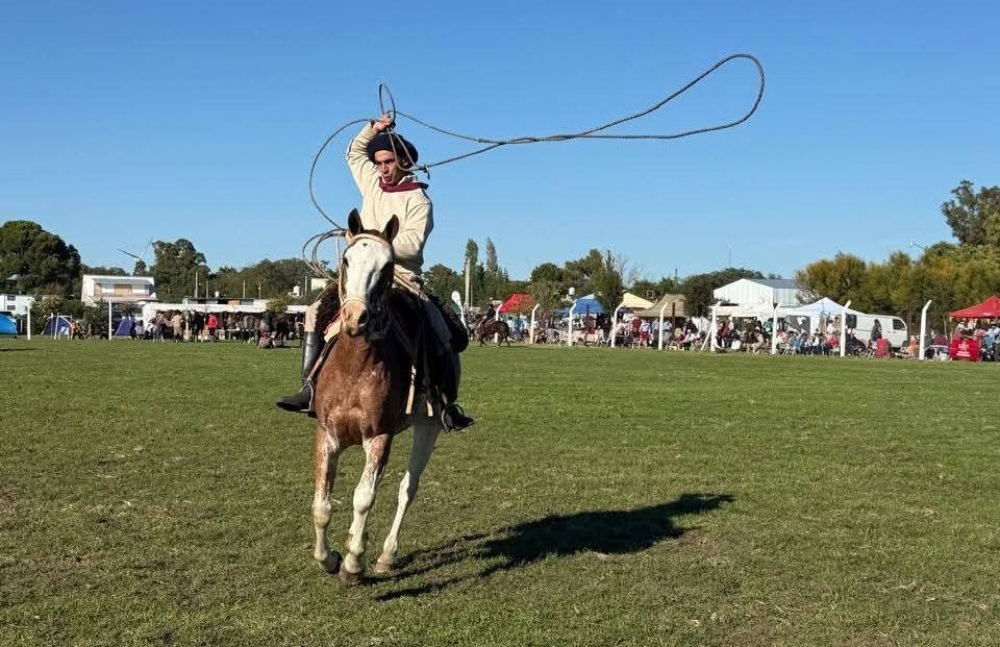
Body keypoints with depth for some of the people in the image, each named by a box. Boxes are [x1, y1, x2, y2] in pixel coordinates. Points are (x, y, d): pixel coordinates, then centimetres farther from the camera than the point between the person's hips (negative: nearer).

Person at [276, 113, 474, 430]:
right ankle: (310, 389, -11)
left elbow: (411, 244, -20)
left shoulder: (418, 200, -6)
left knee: (445, 335, -17)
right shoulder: (372, 185, 12)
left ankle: (448, 403, -3)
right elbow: (354, 152, 29)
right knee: (316, 312, -7)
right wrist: (374, 127, 16)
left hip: (404, 280, -5)